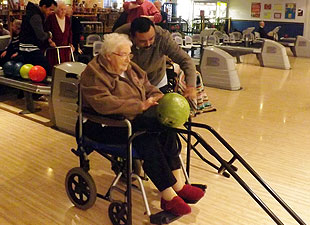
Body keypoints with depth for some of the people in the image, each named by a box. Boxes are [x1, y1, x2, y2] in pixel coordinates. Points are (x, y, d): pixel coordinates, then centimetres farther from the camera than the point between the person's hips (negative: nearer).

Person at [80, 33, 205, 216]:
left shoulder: (130, 68, 12)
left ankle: (178, 184, -16)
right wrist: (140, 105, -32)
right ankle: (169, 195, -21)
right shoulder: (94, 74, -14)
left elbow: (148, 87, 15)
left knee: (167, 129, -19)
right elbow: (104, 103, -29)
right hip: (106, 126, -7)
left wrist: (160, 99, -9)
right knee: (146, 140, -30)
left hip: (135, 119, 7)